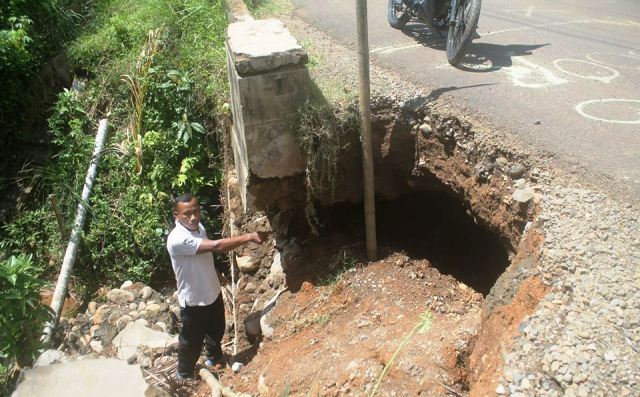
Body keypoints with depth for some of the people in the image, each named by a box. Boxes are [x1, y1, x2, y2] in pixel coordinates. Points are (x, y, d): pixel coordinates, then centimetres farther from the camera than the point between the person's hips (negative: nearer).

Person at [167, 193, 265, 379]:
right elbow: (215, 246, -40)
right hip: (194, 301, -7)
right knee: (192, 341, 15)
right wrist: (249, 237, -38)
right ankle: (184, 375, 42)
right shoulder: (177, 239, -33)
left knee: (216, 330, 28)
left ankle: (214, 357, 56)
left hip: (213, 292, 7)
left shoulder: (199, 227, -6)